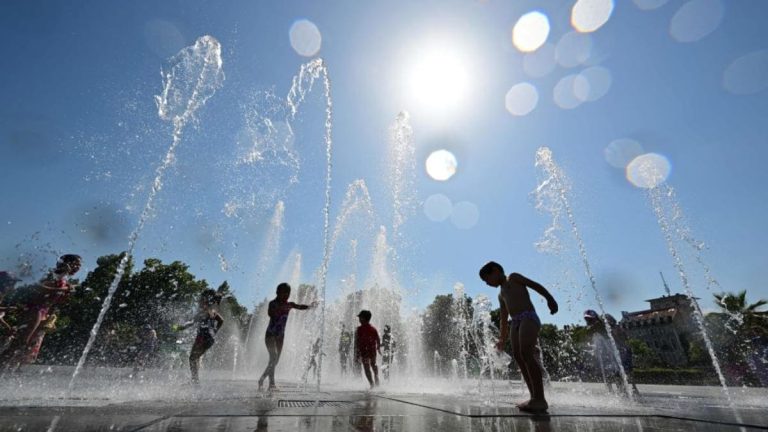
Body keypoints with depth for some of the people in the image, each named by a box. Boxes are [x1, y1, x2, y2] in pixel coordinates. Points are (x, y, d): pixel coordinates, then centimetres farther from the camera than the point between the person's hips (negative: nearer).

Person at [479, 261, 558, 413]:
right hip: (516, 323, 8)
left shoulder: (513, 278, 10)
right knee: (518, 357, -5)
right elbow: (503, 318, 29)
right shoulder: (501, 294, 28)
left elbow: (536, 285, -1)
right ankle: (535, 398, -3)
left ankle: (540, 399, -21)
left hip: (529, 318, -8)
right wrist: (502, 338, 28)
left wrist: (549, 298, -17)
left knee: (526, 353, -21)